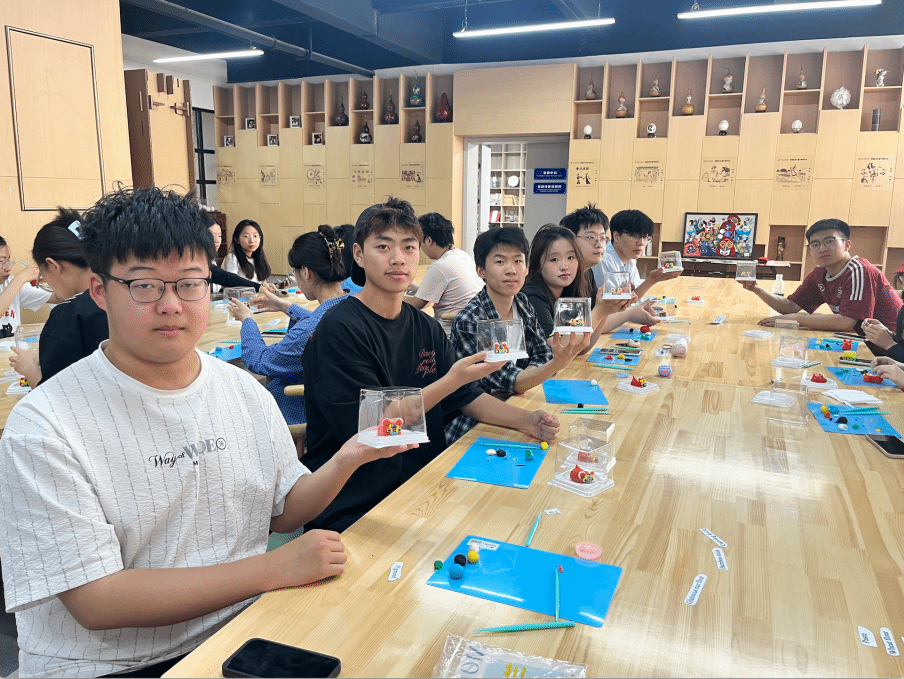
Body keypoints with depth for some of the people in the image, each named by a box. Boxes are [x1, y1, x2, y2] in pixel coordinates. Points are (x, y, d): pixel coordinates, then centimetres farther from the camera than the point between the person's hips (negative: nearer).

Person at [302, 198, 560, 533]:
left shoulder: (426, 327, 8)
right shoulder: (339, 330, -14)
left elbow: (468, 397, 14)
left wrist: (526, 420, -3)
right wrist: (451, 380, -21)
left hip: (423, 486, 7)